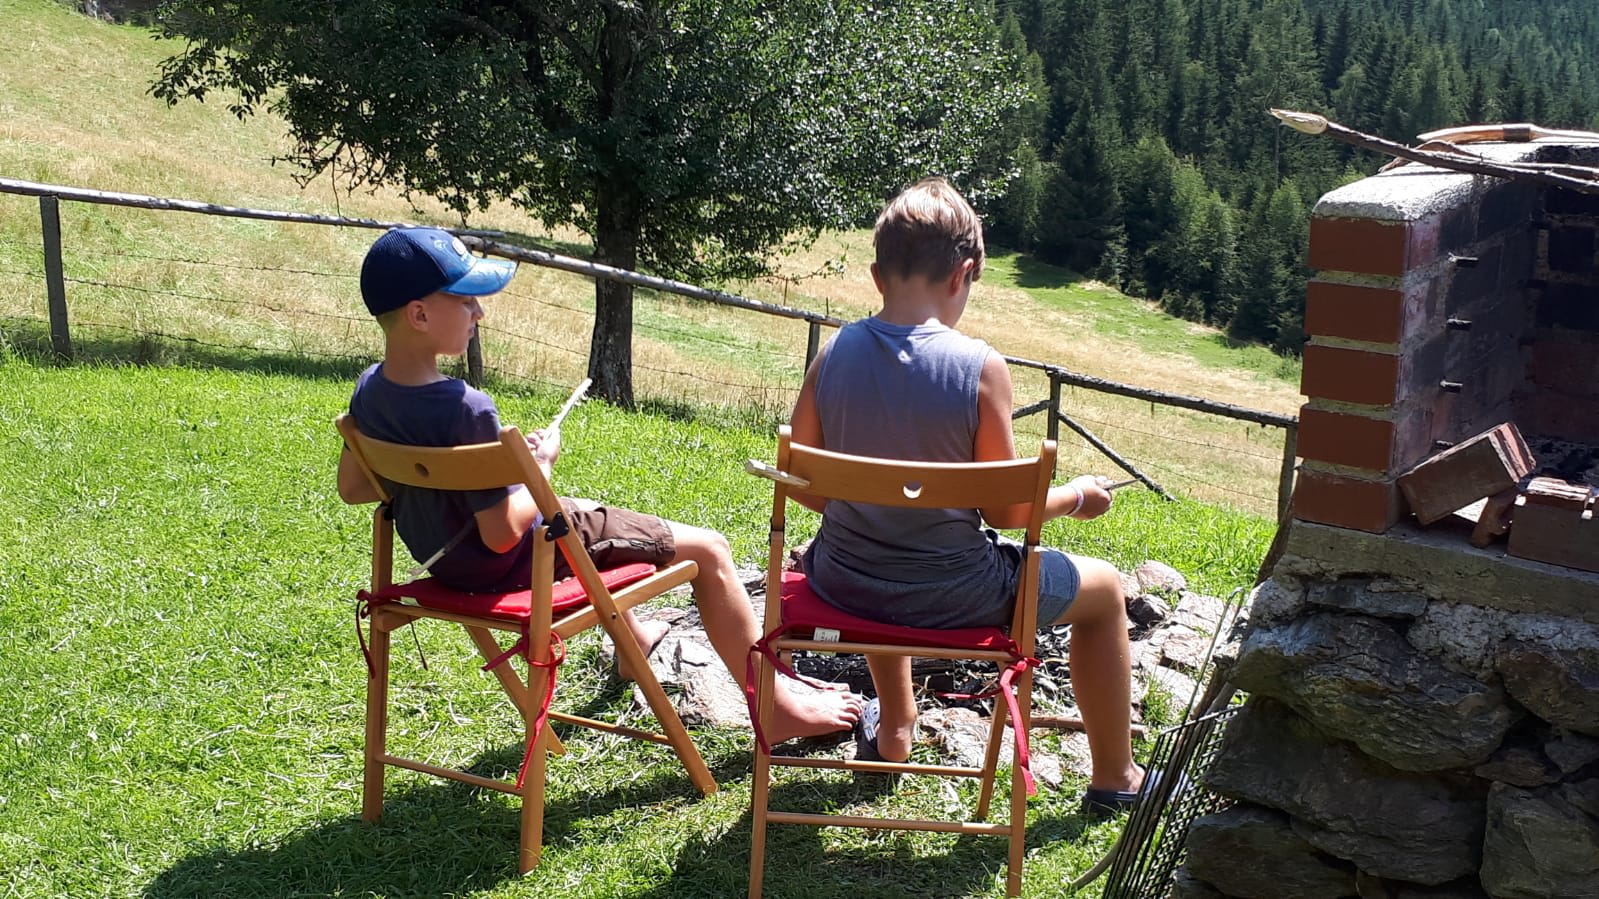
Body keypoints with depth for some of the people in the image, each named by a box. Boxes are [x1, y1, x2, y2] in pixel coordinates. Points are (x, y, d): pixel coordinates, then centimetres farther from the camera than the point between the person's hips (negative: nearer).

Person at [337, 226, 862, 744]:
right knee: (707, 550, 0)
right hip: (514, 567, -9)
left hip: (444, 558, 9)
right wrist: (540, 464, -12)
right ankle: (776, 708, 11)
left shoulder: (369, 392, -9)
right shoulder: (466, 410, -34)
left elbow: (351, 488, 6)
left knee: (588, 515, 39)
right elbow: (504, 533, -29)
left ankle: (634, 641, 59)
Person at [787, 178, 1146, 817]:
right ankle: (1115, 778, 35)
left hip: (844, 584, 4)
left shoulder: (836, 352, -9)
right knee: (1103, 586, 22)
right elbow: (1005, 511, -12)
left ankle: (894, 728, 55)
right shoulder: (980, 367, -19)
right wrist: (1075, 496, 8)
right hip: (952, 596, -4)